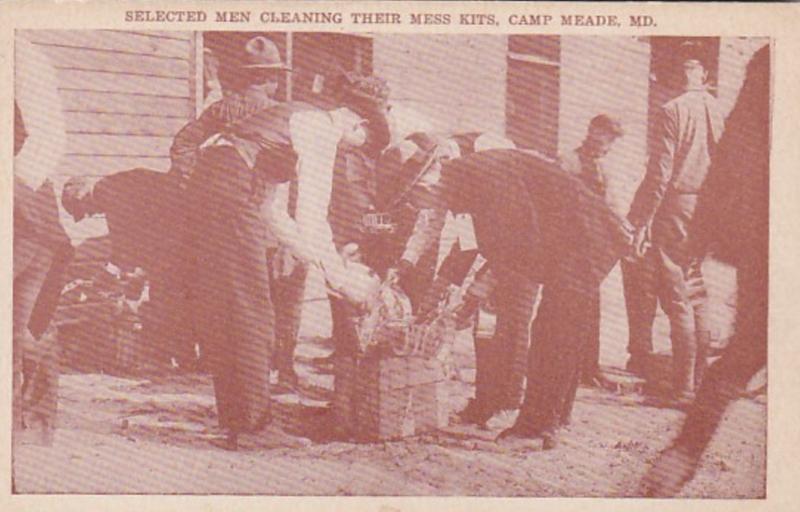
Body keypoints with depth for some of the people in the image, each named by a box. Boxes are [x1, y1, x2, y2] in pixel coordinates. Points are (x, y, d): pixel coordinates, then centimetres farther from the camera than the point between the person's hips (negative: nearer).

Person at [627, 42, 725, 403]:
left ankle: (684, 388, -3)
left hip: (677, 209, -5)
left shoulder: (673, 110, -9)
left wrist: (641, 222, -8)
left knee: (677, 299, -3)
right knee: (697, 298, 14)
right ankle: (702, 382, 16)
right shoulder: (720, 112, 5)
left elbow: (660, 173, -12)